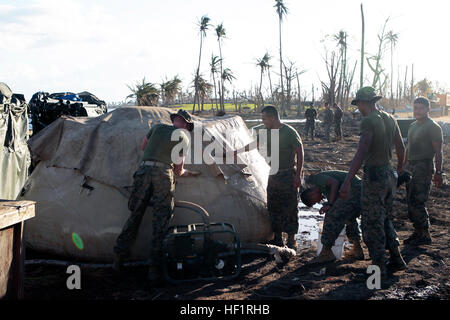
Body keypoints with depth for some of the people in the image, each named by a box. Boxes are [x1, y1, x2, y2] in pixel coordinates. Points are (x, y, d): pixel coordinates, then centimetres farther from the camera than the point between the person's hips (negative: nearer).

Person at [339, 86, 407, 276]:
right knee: (385, 219, 22)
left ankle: (379, 266, 9)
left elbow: (361, 153, -27)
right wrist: (400, 168, 36)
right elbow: (401, 148, 18)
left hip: (374, 176, -8)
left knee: (372, 223, 3)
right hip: (389, 174, 8)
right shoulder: (389, 119, 7)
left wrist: (346, 182, -31)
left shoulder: (368, 121, -17)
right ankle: (396, 259, 26)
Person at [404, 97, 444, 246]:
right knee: (411, 202, 9)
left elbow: (438, 152, -12)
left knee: (417, 202, -10)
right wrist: (404, 167, 24)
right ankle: (417, 232, 18)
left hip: (424, 167, -8)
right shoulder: (413, 126, 17)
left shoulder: (433, 127, -9)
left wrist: (438, 173, -16)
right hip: (411, 167, 8)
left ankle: (425, 235, -1)